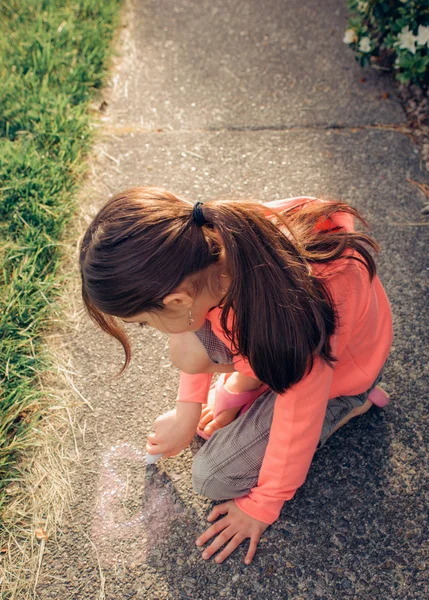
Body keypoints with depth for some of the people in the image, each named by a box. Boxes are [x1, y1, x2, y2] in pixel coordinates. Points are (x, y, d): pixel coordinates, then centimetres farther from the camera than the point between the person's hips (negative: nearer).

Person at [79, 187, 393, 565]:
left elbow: (296, 427, -25)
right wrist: (186, 410, 3)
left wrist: (261, 506, -7)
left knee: (214, 478, -3)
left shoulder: (289, 325, -45)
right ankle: (246, 380, 12)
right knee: (186, 352, -16)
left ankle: (349, 404, 6)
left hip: (336, 366, -5)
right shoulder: (207, 239, -29)